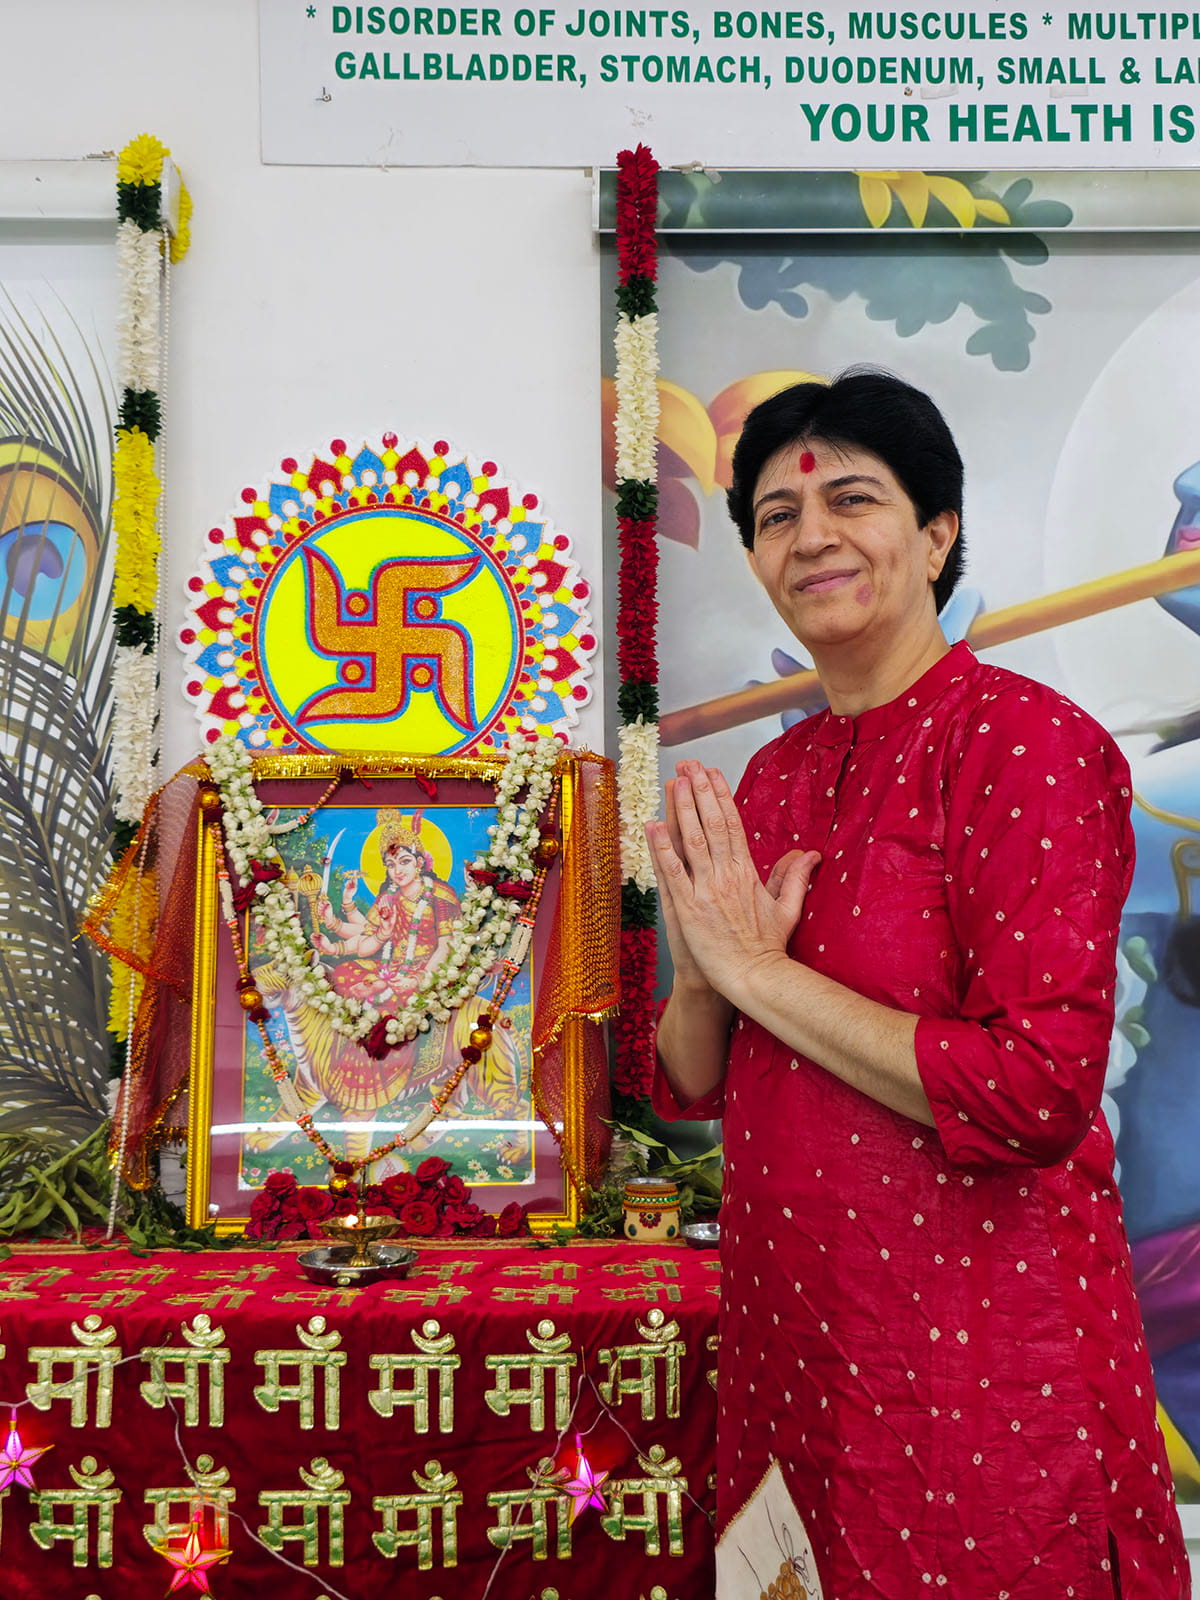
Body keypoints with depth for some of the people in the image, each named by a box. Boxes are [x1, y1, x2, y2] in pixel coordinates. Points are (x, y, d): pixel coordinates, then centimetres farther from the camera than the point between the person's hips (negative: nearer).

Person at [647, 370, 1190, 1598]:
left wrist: (761, 968, -18)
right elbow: (693, 1089, 8)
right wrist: (703, 974, -14)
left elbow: (1043, 1093, -24)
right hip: (792, 1332, 6)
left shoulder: (1026, 742, -15)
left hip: (973, 1350, -6)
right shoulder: (772, 774, 5)